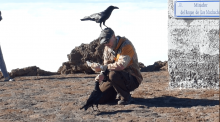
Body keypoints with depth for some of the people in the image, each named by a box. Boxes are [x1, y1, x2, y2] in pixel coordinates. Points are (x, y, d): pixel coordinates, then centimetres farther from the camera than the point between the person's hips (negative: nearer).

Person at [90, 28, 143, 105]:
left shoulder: (126, 45, -19)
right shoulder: (107, 48, 6)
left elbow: (121, 65, -32)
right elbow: (107, 64, 8)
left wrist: (102, 67, -29)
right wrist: (102, 74, -16)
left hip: (133, 79, -7)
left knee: (113, 74, -37)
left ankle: (126, 97, -14)